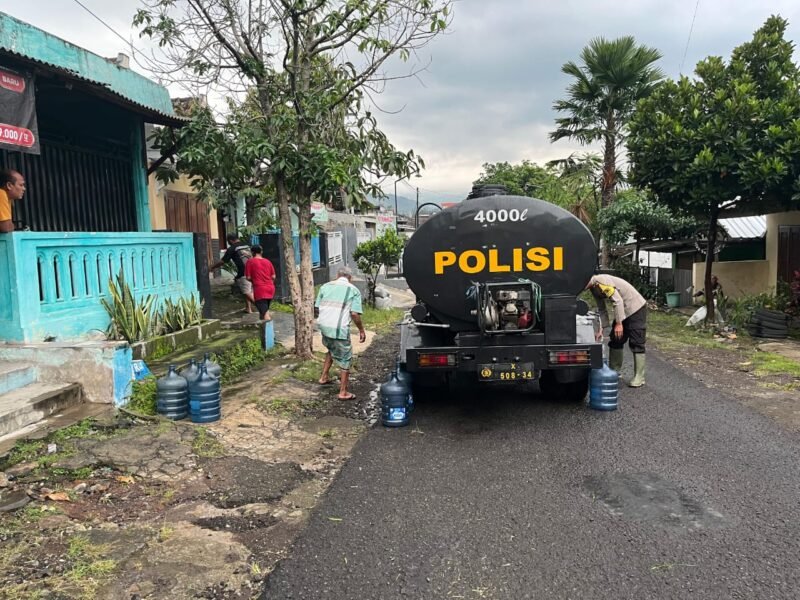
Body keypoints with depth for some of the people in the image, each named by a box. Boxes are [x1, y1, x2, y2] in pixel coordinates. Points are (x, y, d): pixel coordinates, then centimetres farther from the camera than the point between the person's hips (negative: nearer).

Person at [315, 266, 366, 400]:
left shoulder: (326, 286, 11)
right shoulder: (354, 290, 0)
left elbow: (316, 308, 11)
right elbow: (354, 314, -9)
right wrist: (362, 330, 2)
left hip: (323, 326, 5)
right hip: (340, 329, -5)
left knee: (331, 350, 32)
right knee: (345, 359, 8)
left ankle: (324, 377, 33)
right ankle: (343, 392, 13)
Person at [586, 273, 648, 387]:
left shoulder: (601, 281, -24)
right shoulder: (593, 288, 5)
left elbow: (618, 301, -26)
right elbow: (601, 309, 10)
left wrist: (619, 323, -23)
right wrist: (602, 329, 4)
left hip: (636, 308, -10)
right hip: (622, 310, 10)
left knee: (636, 343, -8)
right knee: (615, 340, 11)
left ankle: (639, 377, -4)